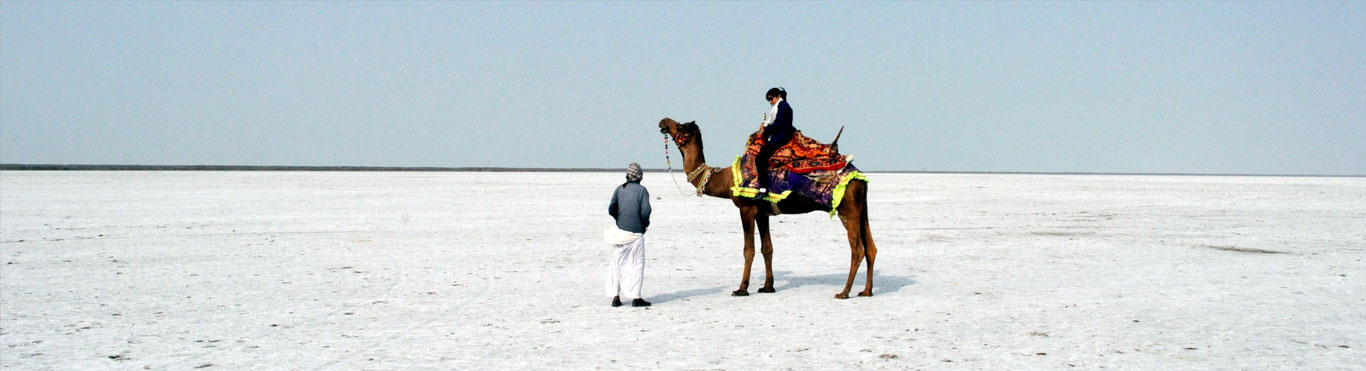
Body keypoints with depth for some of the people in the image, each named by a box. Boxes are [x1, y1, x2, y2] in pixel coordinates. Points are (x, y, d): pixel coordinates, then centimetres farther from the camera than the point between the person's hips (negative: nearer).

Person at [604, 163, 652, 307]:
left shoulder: (619, 189, 5)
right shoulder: (642, 190, -5)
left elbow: (611, 210, 0)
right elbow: (645, 211, -13)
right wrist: (645, 225, 5)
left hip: (620, 231, 3)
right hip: (636, 232, -3)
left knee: (618, 263, 10)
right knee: (637, 264, 4)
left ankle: (616, 297, 8)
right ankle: (636, 297, 1)